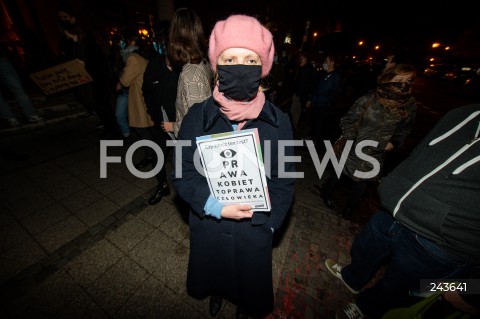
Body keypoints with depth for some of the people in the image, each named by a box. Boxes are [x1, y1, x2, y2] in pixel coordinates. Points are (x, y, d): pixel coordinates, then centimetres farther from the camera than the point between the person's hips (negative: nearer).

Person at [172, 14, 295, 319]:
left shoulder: (279, 121, -15)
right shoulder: (197, 116, -14)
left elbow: (284, 182, -8)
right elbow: (183, 174, -10)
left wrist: (266, 224, -11)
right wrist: (216, 206, -21)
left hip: (255, 228, 0)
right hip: (208, 223, 1)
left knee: (250, 278, 30)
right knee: (212, 270, 32)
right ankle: (216, 292, 71)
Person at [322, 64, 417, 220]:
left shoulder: (410, 105, -5)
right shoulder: (370, 98, -18)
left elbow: (405, 127, 10)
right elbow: (348, 119, -11)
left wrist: (394, 142, -5)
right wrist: (350, 139, -17)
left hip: (376, 154, 4)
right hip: (355, 148, -3)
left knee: (361, 181, 18)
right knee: (340, 172, 15)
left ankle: (350, 206, 42)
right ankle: (327, 194, 43)